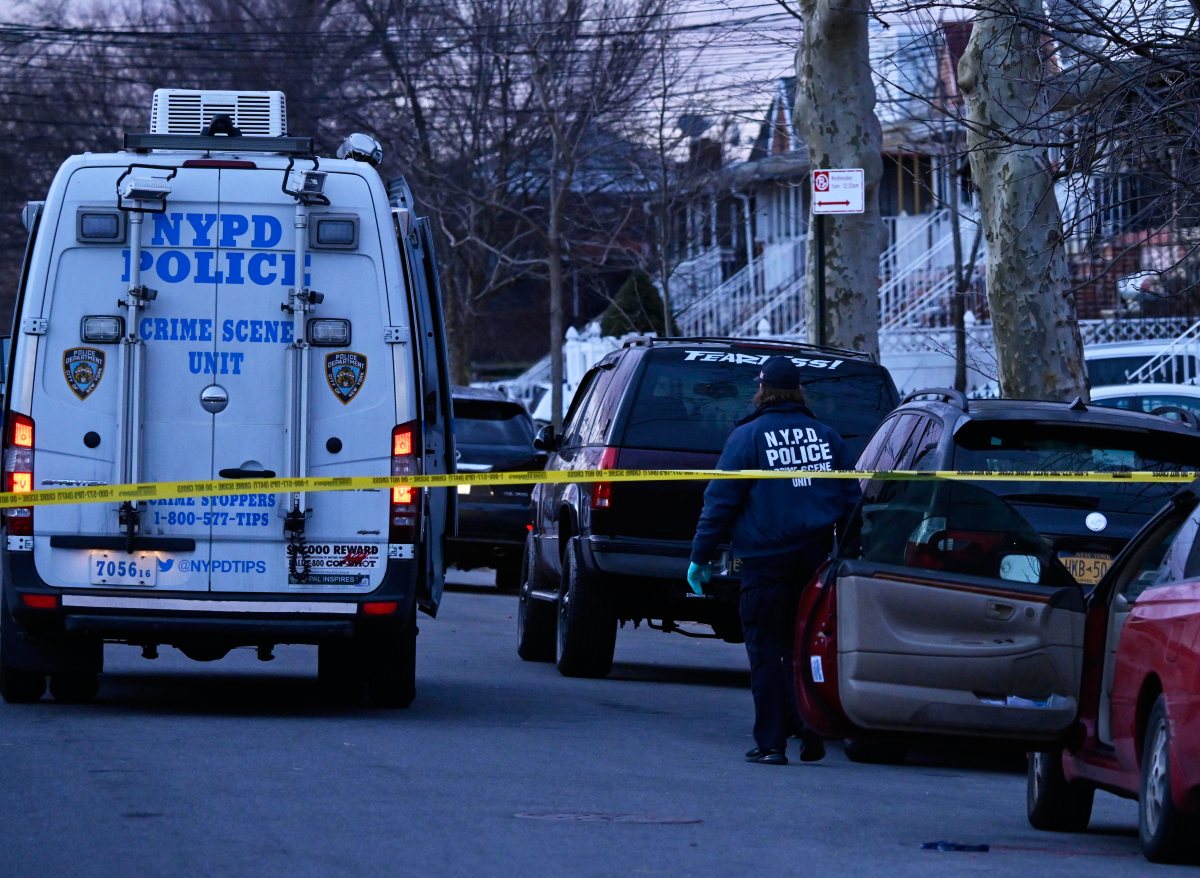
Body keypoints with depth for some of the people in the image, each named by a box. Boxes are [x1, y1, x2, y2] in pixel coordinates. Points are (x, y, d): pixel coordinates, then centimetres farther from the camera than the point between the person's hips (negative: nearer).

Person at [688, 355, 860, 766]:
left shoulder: (748, 437, -4)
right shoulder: (828, 438, 10)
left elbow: (720, 501, -5)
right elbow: (851, 501, 13)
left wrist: (700, 556, -1)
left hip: (765, 561, -4)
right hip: (815, 559, 4)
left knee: (766, 652, 1)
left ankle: (771, 743, -1)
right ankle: (811, 725, 3)